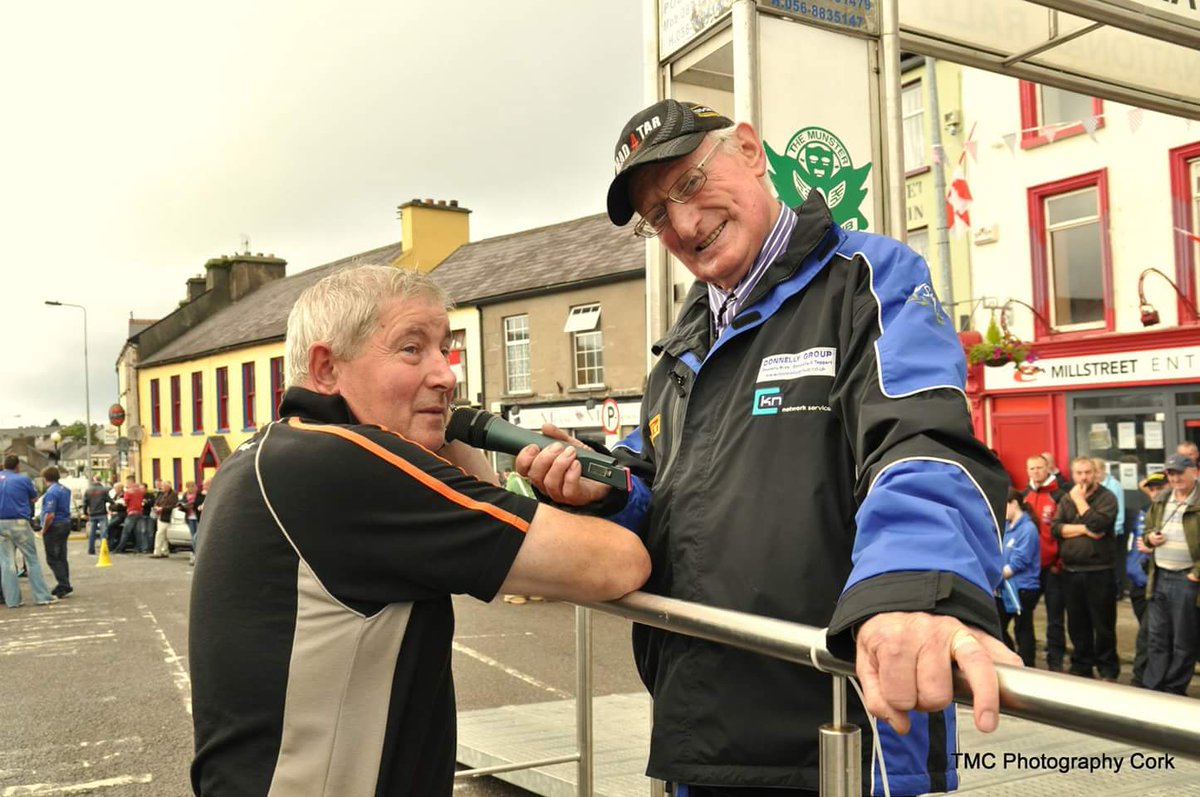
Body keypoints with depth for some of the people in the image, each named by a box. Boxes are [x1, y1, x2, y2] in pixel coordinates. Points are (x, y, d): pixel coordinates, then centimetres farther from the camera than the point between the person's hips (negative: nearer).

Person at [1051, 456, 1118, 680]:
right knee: (1077, 624, 13)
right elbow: (1056, 529, -1)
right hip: (1071, 571, 5)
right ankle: (1081, 667, 24)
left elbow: (1098, 524, -20)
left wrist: (1080, 500, -10)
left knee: (1103, 624, 2)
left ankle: (1107, 670, 14)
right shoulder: (1066, 499, 11)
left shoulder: (1106, 498, -3)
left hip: (1098, 571, -5)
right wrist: (1083, 529, -12)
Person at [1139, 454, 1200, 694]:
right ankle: (1151, 689, 19)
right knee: (1156, 638, 12)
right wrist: (1149, 537, 1)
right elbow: (1147, 530, 23)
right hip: (1159, 577, 6)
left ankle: (1174, 692, 14)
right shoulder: (1160, 501, 11)